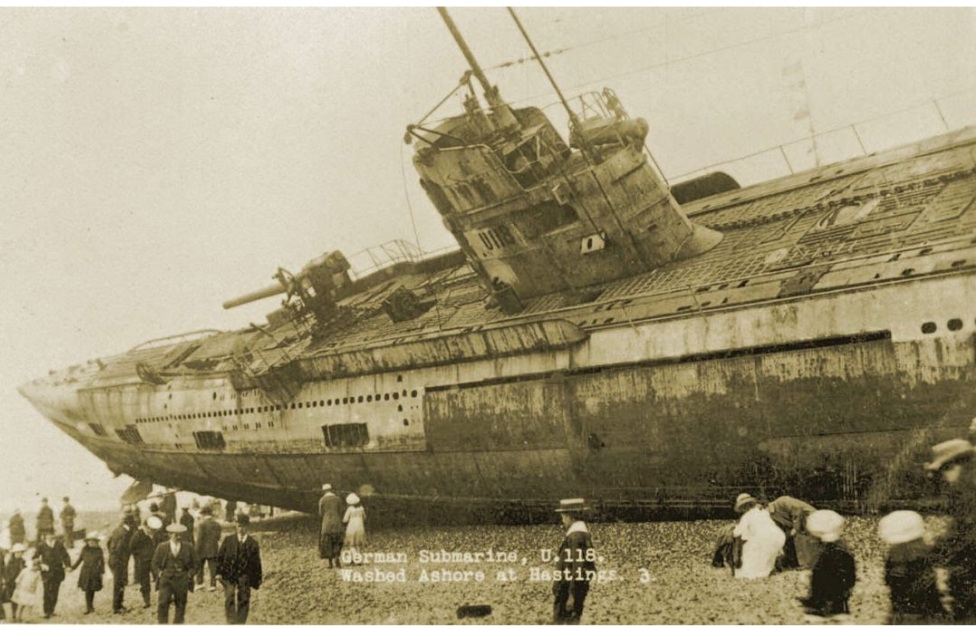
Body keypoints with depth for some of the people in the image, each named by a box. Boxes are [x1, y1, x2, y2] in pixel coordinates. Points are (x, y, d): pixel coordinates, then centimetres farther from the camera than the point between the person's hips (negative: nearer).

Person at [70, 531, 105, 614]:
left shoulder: (99, 550, -4)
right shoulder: (84, 549, 0)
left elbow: (102, 562, 1)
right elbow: (80, 559, 10)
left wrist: (102, 572, -4)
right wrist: (73, 567, 5)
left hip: (95, 573, -1)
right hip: (86, 572, 1)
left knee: (92, 590, 5)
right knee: (87, 590, -3)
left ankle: (90, 606, 21)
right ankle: (88, 607, 3)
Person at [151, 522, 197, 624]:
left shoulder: (188, 548, 6)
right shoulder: (162, 547, 5)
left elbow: (194, 565, 11)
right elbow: (155, 563, 11)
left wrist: (189, 575, -2)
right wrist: (160, 573, -3)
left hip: (182, 581, 1)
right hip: (166, 579, -1)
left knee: (181, 606, 4)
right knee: (163, 604, -11)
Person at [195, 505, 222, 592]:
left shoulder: (201, 524, -12)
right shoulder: (217, 524, 4)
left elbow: (199, 539, -14)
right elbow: (218, 538, 6)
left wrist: (197, 551, -9)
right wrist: (217, 548, 15)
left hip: (203, 549, -4)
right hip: (214, 549, 4)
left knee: (199, 566, 14)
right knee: (213, 567, 5)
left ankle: (199, 583, 14)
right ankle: (213, 584, 2)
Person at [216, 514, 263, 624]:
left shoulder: (253, 543, 0)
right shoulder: (228, 540, 2)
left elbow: (256, 562, 3)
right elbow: (220, 557, 4)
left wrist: (258, 580, 4)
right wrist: (219, 572, -4)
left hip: (244, 577, 0)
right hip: (229, 575, 0)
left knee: (243, 602, 6)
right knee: (229, 601, -6)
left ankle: (240, 623, 19)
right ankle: (231, 622, 2)